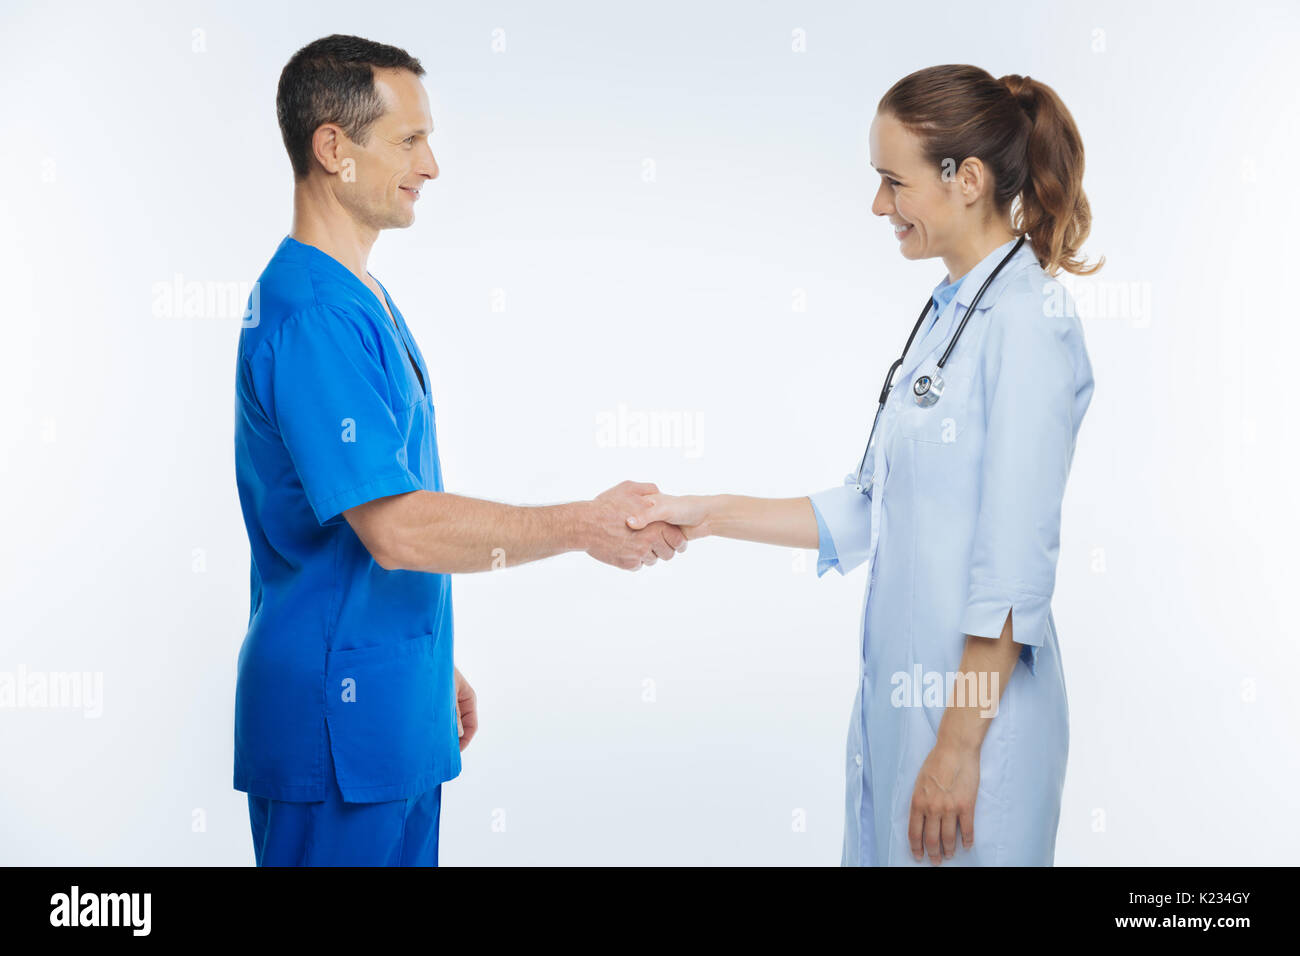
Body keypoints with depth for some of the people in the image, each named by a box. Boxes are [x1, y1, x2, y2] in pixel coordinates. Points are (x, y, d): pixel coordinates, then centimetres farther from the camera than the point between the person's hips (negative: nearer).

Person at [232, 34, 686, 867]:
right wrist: (584, 526, -18)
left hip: (397, 715, 9)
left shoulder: (362, 301, 12)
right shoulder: (310, 314, -20)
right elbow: (396, 528, -25)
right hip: (338, 716, -9)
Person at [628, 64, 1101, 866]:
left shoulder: (1028, 324, -16)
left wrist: (958, 748, -18)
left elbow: (1015, 566, -19)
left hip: (978, 702, -8)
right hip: (904, 691, 8)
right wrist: (711, 515, 10)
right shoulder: (950, 313, 12)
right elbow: (869, 515, 13)